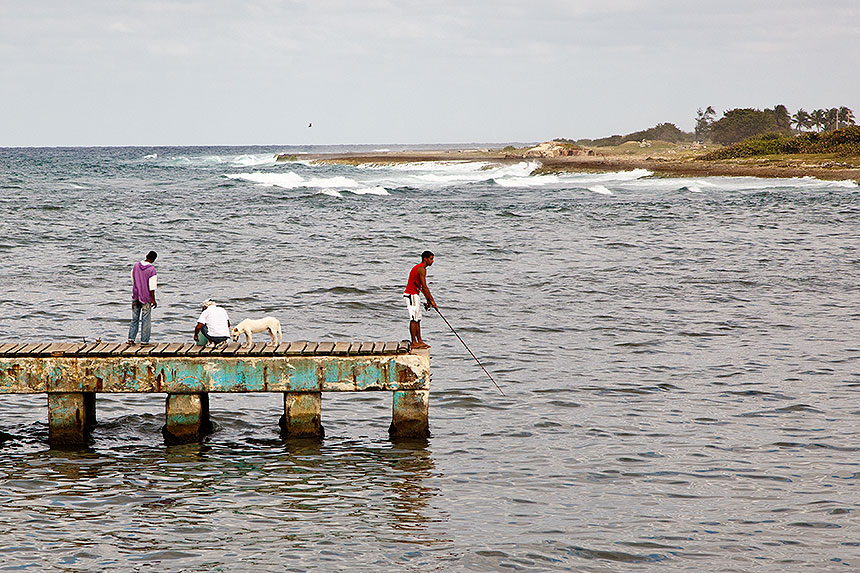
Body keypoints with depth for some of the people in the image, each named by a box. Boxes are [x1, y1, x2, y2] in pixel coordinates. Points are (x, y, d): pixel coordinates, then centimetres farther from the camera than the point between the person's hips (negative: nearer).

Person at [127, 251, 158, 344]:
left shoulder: (136, 266, 1)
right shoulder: (151, 269, -15)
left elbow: (133, 281, 12)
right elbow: (151, 287, -15)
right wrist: (153, 300, -8)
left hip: (135, 297, 5)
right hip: (146, 298, -5)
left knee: (134, 319, 12)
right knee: (146, 320, 3)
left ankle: (131, 339, 6)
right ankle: (144, 341, 5)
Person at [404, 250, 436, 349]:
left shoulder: (422, 268, 17)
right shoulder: (421, 269, -16)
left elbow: (422, 287, 21)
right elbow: (424, 287, -19)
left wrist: (428, 299, 17)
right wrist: (432, 300, -15)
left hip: (415, 295, 10)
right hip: (411, 295, -10)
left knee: (418, 319, 11)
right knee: (414, 320, -9)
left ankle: (419, 341, 14)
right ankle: (414, 343, -9)